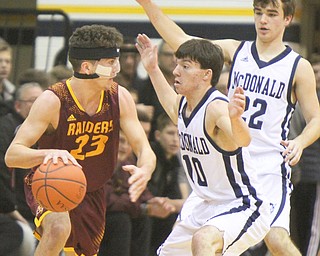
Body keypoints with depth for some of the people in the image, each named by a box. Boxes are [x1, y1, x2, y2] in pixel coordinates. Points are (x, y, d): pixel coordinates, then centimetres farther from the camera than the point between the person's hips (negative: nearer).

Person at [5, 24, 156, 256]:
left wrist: (144, 170, -37)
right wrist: (48, 154, -51)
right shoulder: (53, 101, -26)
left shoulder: (120, 98, -13)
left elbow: (144, 149, -11)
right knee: (60, 228, -37)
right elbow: (12, 155, -29)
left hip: (92, 193, 6)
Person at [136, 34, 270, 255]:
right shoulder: (183, 105, 3)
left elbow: (242, 140, -46)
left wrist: (235, 118, -66)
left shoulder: (217, 108, -24)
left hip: (242, 207, -10)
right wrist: (153, 69, 31)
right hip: (210, 208, 10)